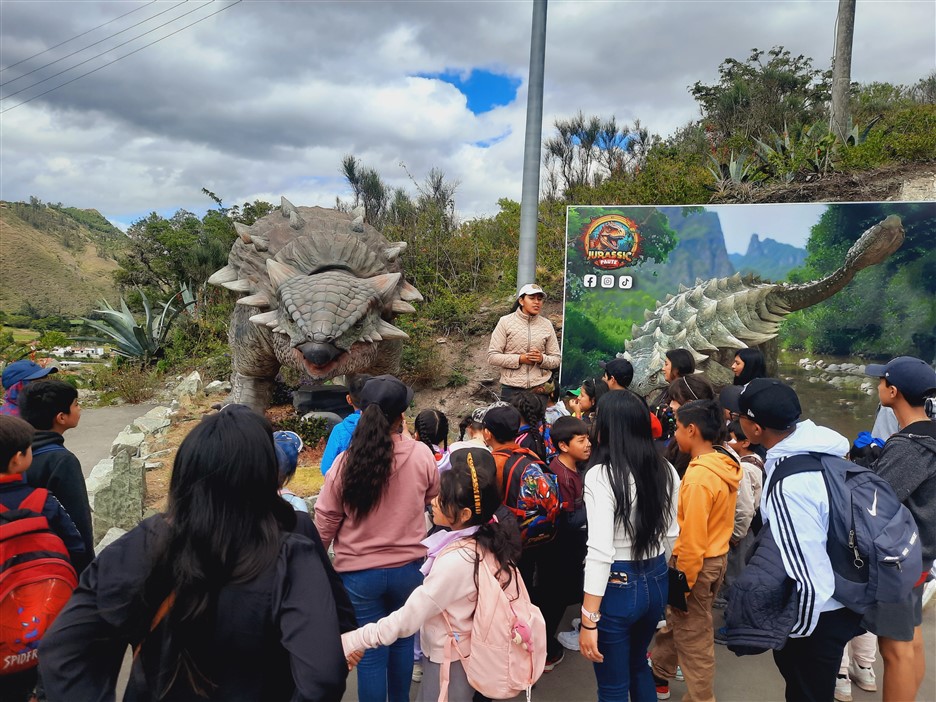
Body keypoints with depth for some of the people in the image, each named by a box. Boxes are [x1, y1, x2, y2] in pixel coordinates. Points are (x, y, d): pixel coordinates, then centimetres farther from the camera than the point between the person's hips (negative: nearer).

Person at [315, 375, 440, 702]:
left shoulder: (345, 462, -18)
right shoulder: (421, 455, -16)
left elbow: (326, 522, -6)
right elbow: (433, 498, 4)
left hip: (359, 572, -1)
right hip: (408, 567, 2)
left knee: (371, 654, 14)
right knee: (402, 640, 25)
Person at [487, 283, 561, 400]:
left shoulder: (547, 324, 5)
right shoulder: (505, 322, -2)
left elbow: (556, 359, 9)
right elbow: (492, 356, -4)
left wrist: (542, 359, -13)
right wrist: (519, 359, -15)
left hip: (540, 388, 2)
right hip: (511, 388, -2)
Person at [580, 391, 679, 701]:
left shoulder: (601, 475, -20)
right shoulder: (665, 471, 0)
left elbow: (601, 552, -24)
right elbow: (670, 535, 10)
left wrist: (588, 620, -19)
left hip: (617, 587, -7)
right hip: (657, 582, 7)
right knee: (638, 664, 30)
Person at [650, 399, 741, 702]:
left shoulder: (699, 476, -27)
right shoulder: (725, 466, 1)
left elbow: (692, 539, -25)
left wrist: (682, 582, -15)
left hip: (696, 563, -9)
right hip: (716, 555, 9)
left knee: (693, 637, 8)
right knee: (674, 619, 24)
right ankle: (659, 675, 42)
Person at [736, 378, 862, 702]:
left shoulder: (787, 486, -35)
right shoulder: (819, 441, -10)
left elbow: (808, 578, -30)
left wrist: (796, 629, -14)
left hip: (820, 615, -8)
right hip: (847, 597, 8)